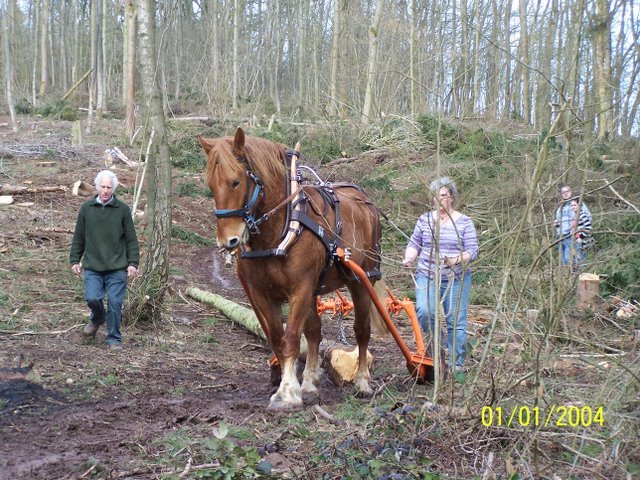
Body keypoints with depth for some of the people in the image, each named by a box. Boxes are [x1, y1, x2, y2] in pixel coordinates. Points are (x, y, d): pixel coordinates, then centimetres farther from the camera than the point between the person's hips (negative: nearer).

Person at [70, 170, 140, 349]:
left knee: (114, 303, -1)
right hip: (92, 267, 1)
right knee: (92, 298, -8)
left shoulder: (123, 210, -1)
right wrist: (75, 260, 9)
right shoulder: (86, 208, 4)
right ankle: (97, 318, 27)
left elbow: (131, 239, 2)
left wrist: (133, 263, -3)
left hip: (117, 268, -1)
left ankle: (114, 338, 15)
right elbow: (78, 238, 11)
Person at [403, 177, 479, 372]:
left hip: (457, 279, -1)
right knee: (424, 312, -21)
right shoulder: (425, 219, 7)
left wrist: (457, 259, -23)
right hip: (427, 277, 1)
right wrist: (409, 257, -8)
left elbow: (473, 251, -3)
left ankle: (456, 365, 14)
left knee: (456, 322, 1)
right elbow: (414, 244, 13)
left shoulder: (464, 222, 1)